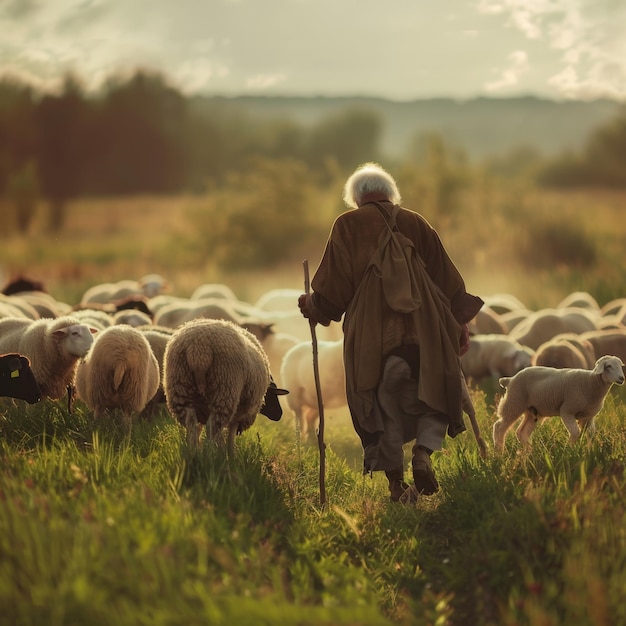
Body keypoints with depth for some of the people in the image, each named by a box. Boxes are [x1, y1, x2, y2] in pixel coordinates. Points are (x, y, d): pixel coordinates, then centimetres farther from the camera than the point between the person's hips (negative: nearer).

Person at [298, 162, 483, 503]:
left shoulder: (348, 225, 3)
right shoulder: (415, 223, 12)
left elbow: (334, 283, -2)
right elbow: (446, 274, 9)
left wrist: (311, 305, 15)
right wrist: (460, 322, 12)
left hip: (372, 333, -1)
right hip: (423, 330, 2)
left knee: (385, 409, 8)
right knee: (433, 397, 15)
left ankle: (397, 485, 5)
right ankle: (423, 452, -11)